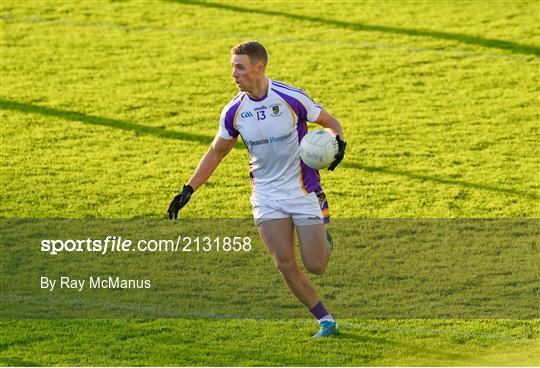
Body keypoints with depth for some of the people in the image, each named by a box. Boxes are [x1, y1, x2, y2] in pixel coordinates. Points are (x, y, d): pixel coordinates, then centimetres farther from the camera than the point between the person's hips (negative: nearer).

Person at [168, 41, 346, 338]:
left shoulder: (292, 98, -15)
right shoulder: (233, 112, -4)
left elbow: (329, 122, 1)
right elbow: (217, 151, 11)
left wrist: (338, 141, -22)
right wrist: (188, 190, 7)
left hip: (303, 190, -2)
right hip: (266, 196, 2)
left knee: (316, 266, -5)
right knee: (285, 263, -12)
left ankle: (323, 240, 32)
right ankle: (326, 321, 4)